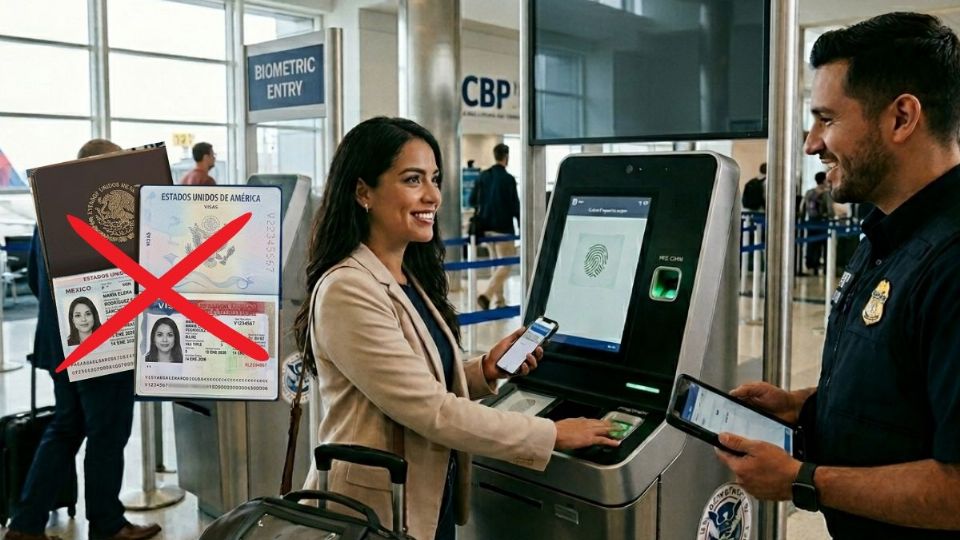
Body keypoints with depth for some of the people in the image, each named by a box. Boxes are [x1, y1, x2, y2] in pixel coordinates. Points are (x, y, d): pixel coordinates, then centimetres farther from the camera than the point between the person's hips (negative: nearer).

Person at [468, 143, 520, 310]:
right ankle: (487, 295, -18)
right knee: (505, 266, -1)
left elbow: (472, 201, 8)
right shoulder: (508, 179, -12)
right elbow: (515, 205, -11)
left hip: (486, 227, 7)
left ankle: (499, 300, 18)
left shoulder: (483, 176, 5)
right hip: (503, 228, -7)